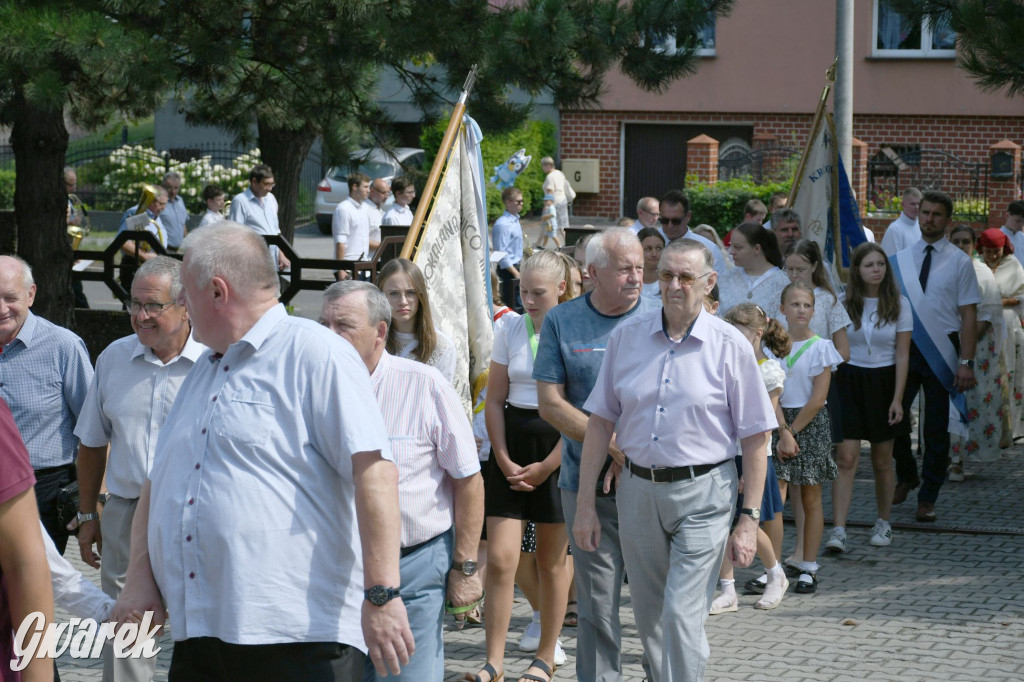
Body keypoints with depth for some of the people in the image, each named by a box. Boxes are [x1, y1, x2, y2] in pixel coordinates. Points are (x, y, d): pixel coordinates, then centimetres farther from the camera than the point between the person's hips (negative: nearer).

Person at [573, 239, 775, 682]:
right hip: (637, 490, 4)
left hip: (702, 494, -4)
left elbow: (755, 438, -2)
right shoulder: (626, 337, 4)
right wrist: (585, 504, 3)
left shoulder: (730, 346, -4)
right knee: (649, 619, 12)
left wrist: (749, 519, -6)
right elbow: (600, 421, 7)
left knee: (682, 615, -12)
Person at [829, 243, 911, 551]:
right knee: (845, 457, -11)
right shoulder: (843, 303, 0)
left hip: (883, 383, 0)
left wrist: (897, 399, -7)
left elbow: (902, 355, -2)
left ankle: (883, 524, 27)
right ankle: (838, 529, -14)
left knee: (882, 461, 9)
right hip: (848, 380, 0)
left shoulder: (899, 304, -1)